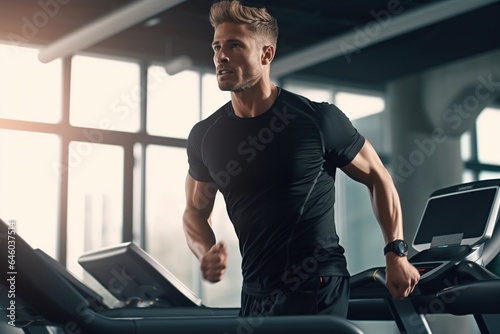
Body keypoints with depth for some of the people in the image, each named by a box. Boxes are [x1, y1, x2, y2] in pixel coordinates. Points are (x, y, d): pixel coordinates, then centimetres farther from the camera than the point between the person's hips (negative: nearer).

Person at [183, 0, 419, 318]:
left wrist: (396, 253, 0)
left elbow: (377, 177, 3)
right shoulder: (205, 136, 2)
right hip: (255, 290, 5)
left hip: (317, 286, -5)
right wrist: (206, 252, -6)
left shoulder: (318, 119, -9)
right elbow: (196, 210, 15)